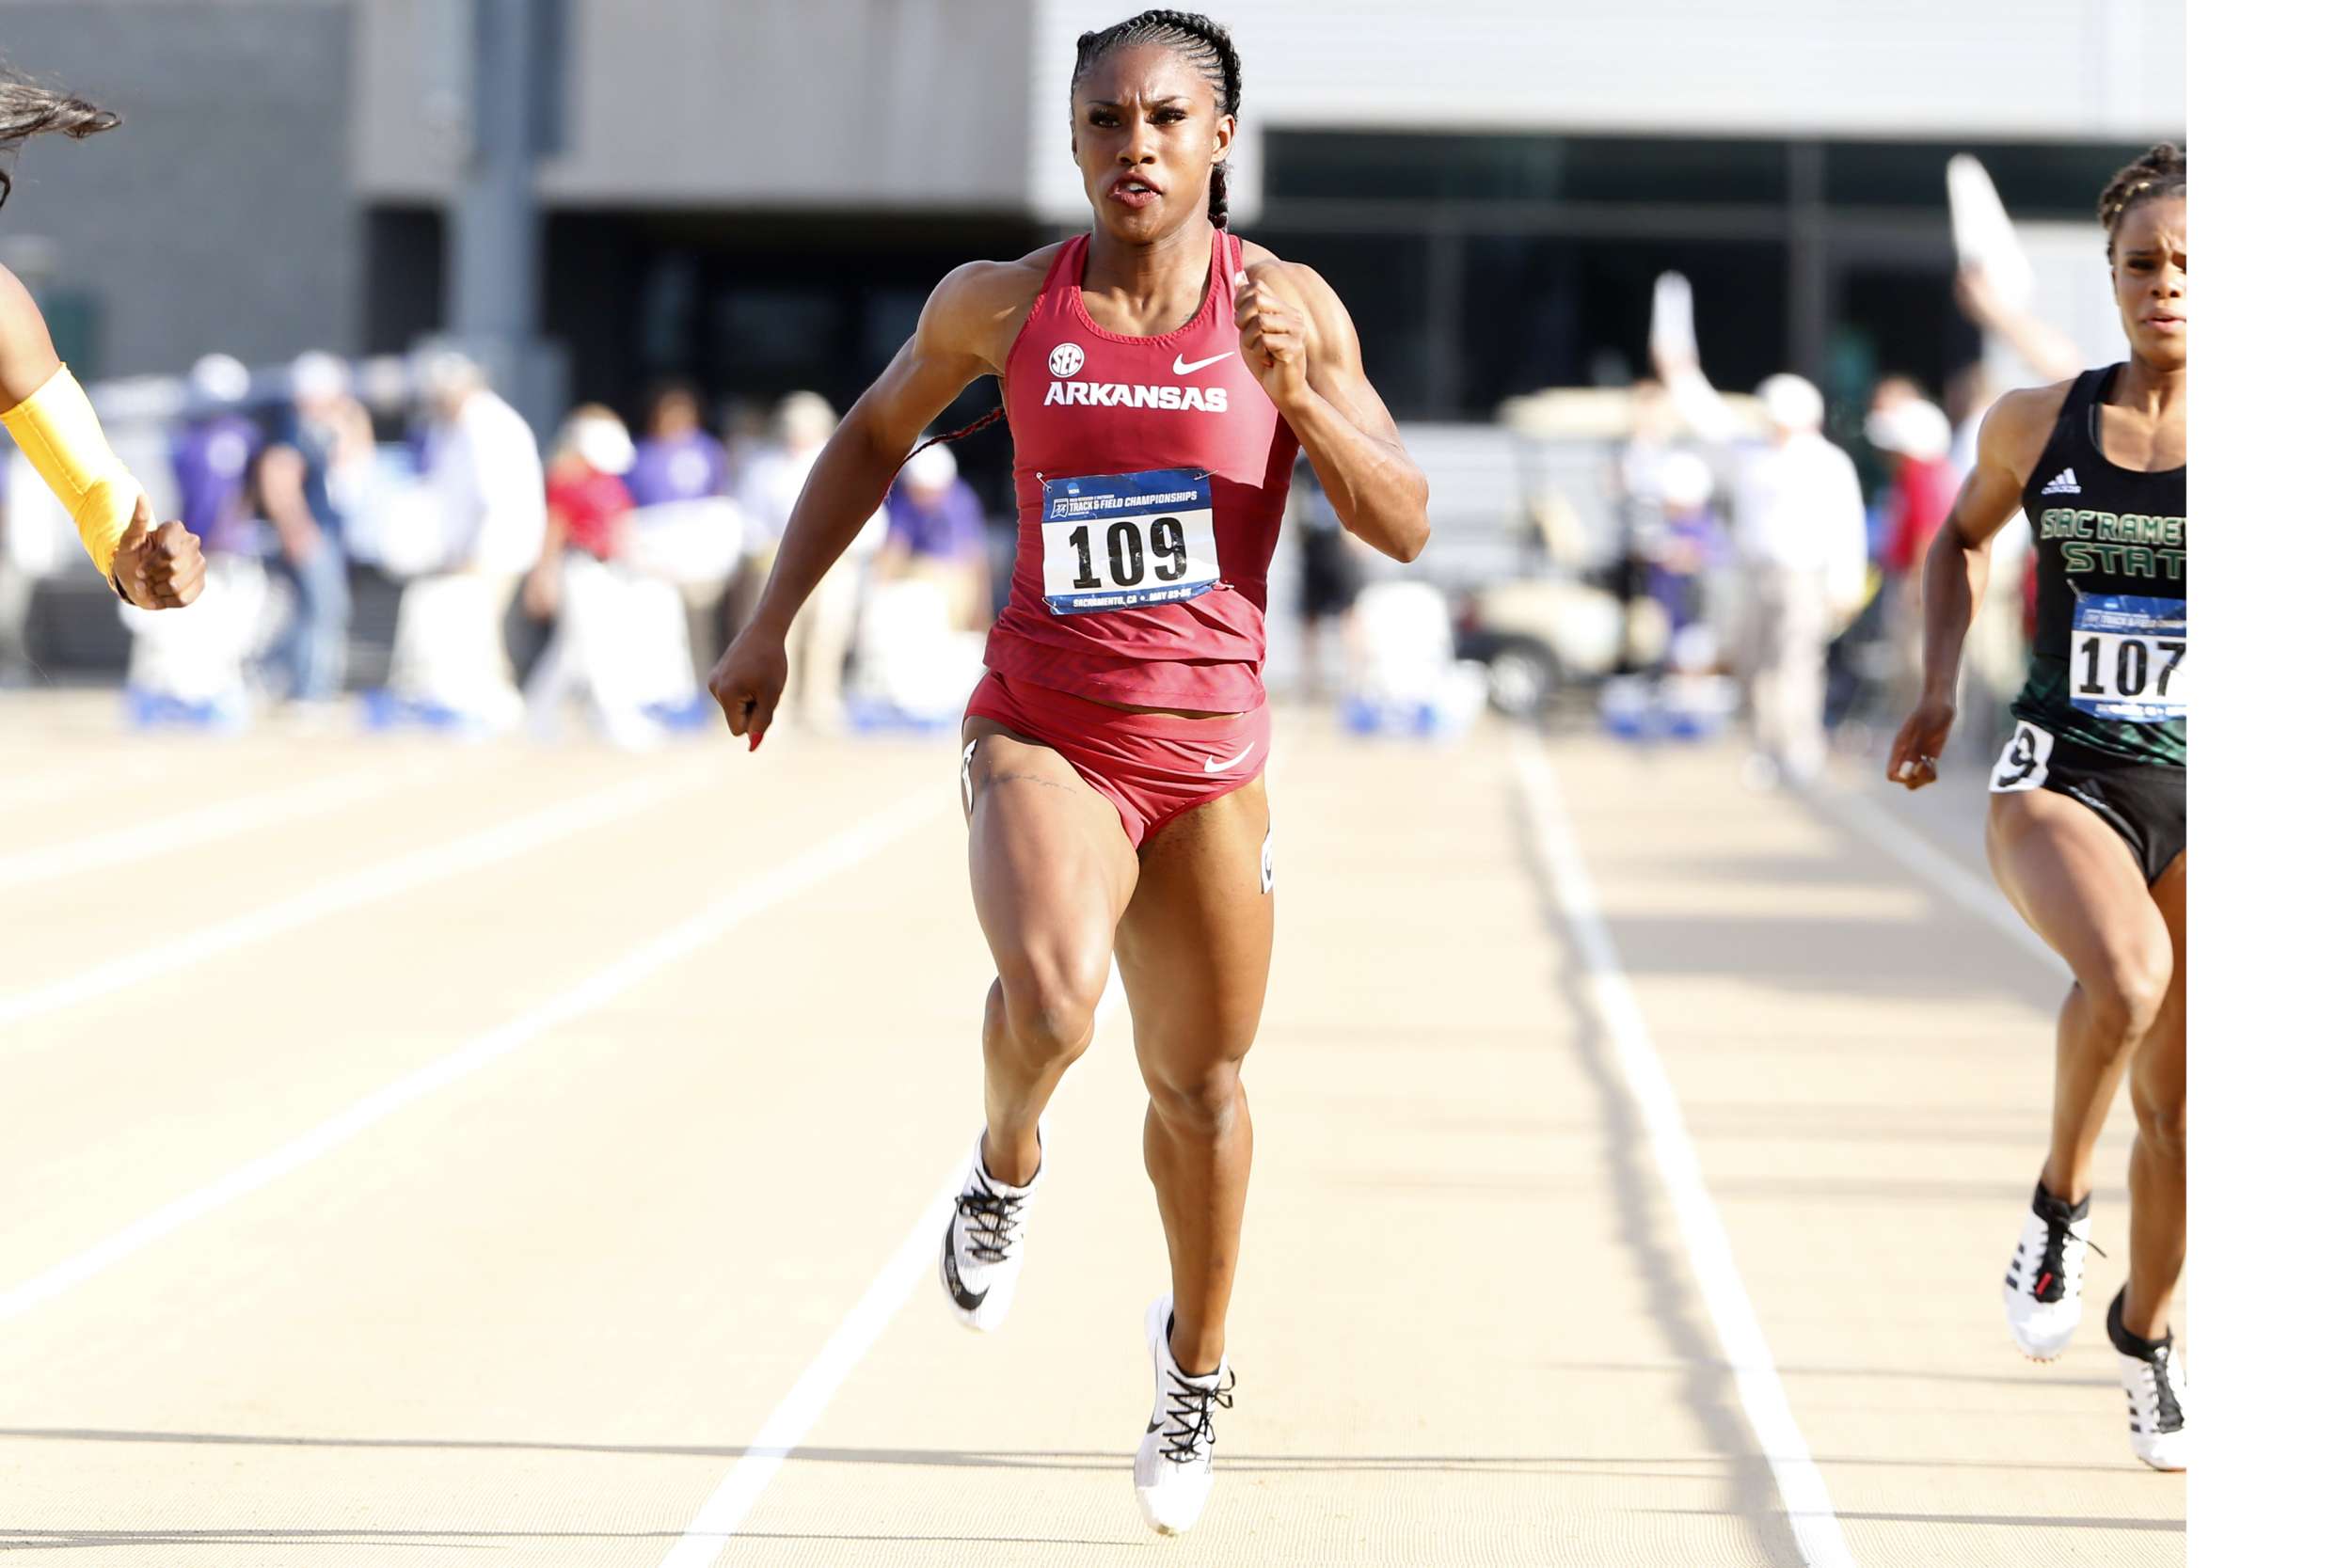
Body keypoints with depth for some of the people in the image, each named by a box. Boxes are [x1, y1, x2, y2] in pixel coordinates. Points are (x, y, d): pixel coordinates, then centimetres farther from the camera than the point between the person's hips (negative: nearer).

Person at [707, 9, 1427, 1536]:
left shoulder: (1288, 307, -3)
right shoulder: (1003, 304, -2)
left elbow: (1404, 526, -4)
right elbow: (877, 434, 16)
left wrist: (1299, 394, -20)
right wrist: (772, 621, 13)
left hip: (1209, 748, 1)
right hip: (1043, 732, -1)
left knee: (1199, 1083, 13)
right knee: (1052, 1001, -30)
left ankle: (1196, 1359, 39)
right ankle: (1008, 1164, 5)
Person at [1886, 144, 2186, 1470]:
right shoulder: (2039, 422, 2)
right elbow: (1965, 535, 22)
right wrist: (1940, 689, 13)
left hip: (2205, 790, 1)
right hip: (2063, 777, -1)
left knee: (2180, 1111, 5)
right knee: (2126, 975, -33)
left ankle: (2147, 1334, 32)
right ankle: (2060, 1202, -7)